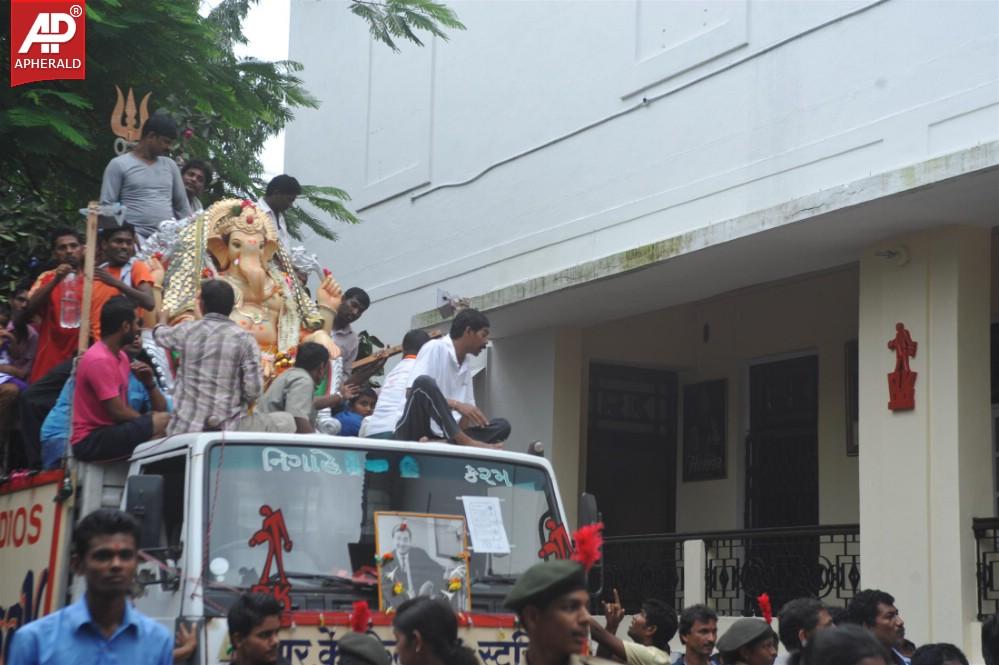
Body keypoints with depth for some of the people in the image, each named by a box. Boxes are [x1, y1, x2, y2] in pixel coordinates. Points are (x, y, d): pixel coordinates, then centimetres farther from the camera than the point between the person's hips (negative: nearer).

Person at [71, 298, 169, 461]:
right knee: (163, 422, -22)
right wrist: (148, 420, -4)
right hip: (90, 441, -10)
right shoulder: (99, 360, -17)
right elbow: (118, 412, -19)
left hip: (109, 431, 10)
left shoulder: (121, 356, 13)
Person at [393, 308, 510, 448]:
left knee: (502, 426, -9)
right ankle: (465, 442, -34)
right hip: (414, 431, -7)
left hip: (441, 435, 7)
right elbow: (412, 394, -17)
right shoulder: (434, 348, -6)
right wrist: (456, 404, -25)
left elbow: (467, 409, 15)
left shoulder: (466, 363, 15)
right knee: (424, 383, -32)